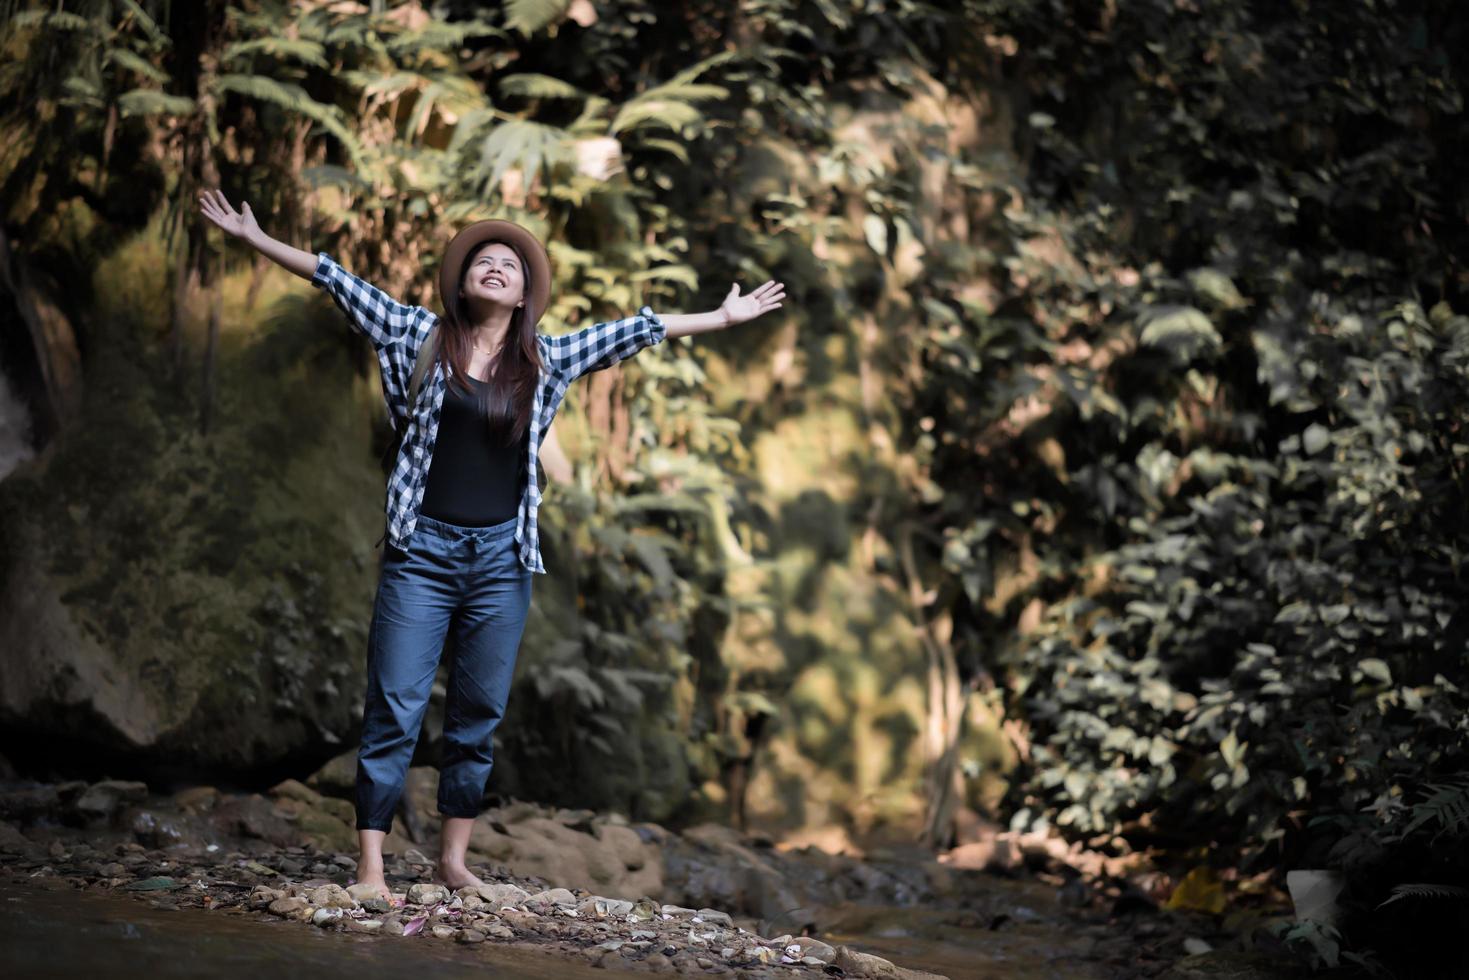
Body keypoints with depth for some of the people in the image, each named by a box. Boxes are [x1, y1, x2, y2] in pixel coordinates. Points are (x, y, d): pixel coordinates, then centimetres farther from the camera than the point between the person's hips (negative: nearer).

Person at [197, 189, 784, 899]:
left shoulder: (546, 360, 7)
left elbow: (638, 329, 13)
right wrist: (253, 237, 4)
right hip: (423, 549, -2)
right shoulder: (423, 336, 4)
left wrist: (723, 318, 17)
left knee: (479, 715, 7)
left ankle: (453, 859, 17)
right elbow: (337, 281, 5)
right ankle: (370, 866, -3)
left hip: (502, 555, 2)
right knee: (394, 709, -5)